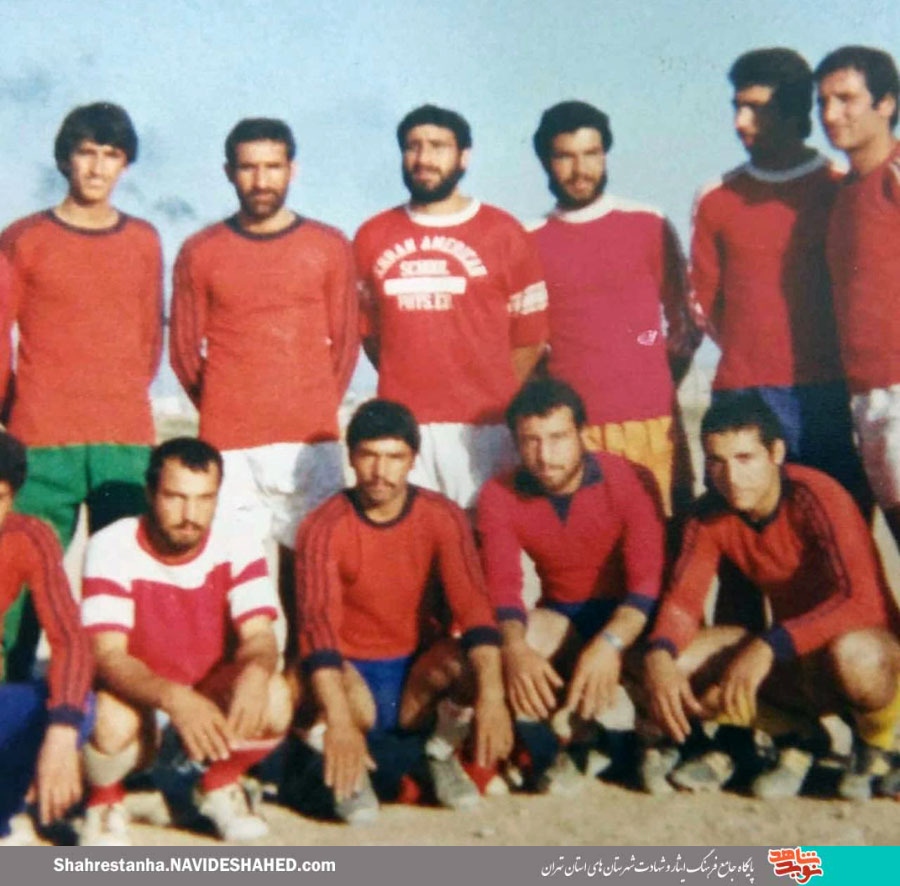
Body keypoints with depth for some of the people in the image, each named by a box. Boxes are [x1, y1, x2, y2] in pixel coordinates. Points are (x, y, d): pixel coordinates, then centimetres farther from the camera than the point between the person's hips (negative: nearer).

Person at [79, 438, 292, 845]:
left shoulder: (237, 545, -13)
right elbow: (108, 656, -27)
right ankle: (105, 797, 0)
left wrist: (255, 672, -45)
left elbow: (259, 637, -19)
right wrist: (173, 697, -47)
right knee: (112, 718, -36)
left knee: (274, 695, -28)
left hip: (213, 694, 2)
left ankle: (220, 784, 4)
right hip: (137, 696, -2)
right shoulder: (111, 548, -20)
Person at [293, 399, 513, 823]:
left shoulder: (442, 517, -9)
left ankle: (442, 752, 1)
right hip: (352, 673, -2)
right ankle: (350, 770, -1)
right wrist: (340, 721, -44)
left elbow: (473, 606, -21)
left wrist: (490, 697, -37)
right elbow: (317, 622, -28)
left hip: (419, 671, 2)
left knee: (475, 661, -30)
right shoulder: (323, 528, -15)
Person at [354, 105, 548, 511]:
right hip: (401, 427, 2)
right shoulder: (372, 237, 11)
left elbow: (530, 335, 6)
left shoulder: (502, 232, 5)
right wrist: (407, 385, 9)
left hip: (482, 428, -2)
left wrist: (493, 396, 3)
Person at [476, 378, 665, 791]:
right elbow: (502, 588, -16)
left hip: (627, 617, -1)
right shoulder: (499, 497, -6)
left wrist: (611, 643, -39)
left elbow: (649, 579, -21)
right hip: (560, 620, 2)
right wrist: (515, 648, -38)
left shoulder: (626, 479, -13)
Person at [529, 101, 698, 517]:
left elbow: (684, 324, 14)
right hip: (569, 426, 0)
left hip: (650, 422, 0)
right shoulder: (530, 242, 9)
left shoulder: (649, 226, 9)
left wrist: (659, 381, 3)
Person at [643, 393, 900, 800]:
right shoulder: (711, 515, -6)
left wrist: (769, 646, -42)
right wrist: (659, 656, -32)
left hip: (866, 646, -5)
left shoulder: (816, 496, -22)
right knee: (675, 660, -16)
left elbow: (861, 599, -32)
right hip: (796, 663, 5)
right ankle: (795, 741, 4)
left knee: (853, 656, -41)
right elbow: (683, 596, -11)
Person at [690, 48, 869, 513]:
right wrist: (752, 355, 6)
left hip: (831, 391, -1)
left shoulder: (844, 191, 6)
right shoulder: (715, 201, 11)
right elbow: (706, 302, 13)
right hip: (744, 395, 1)